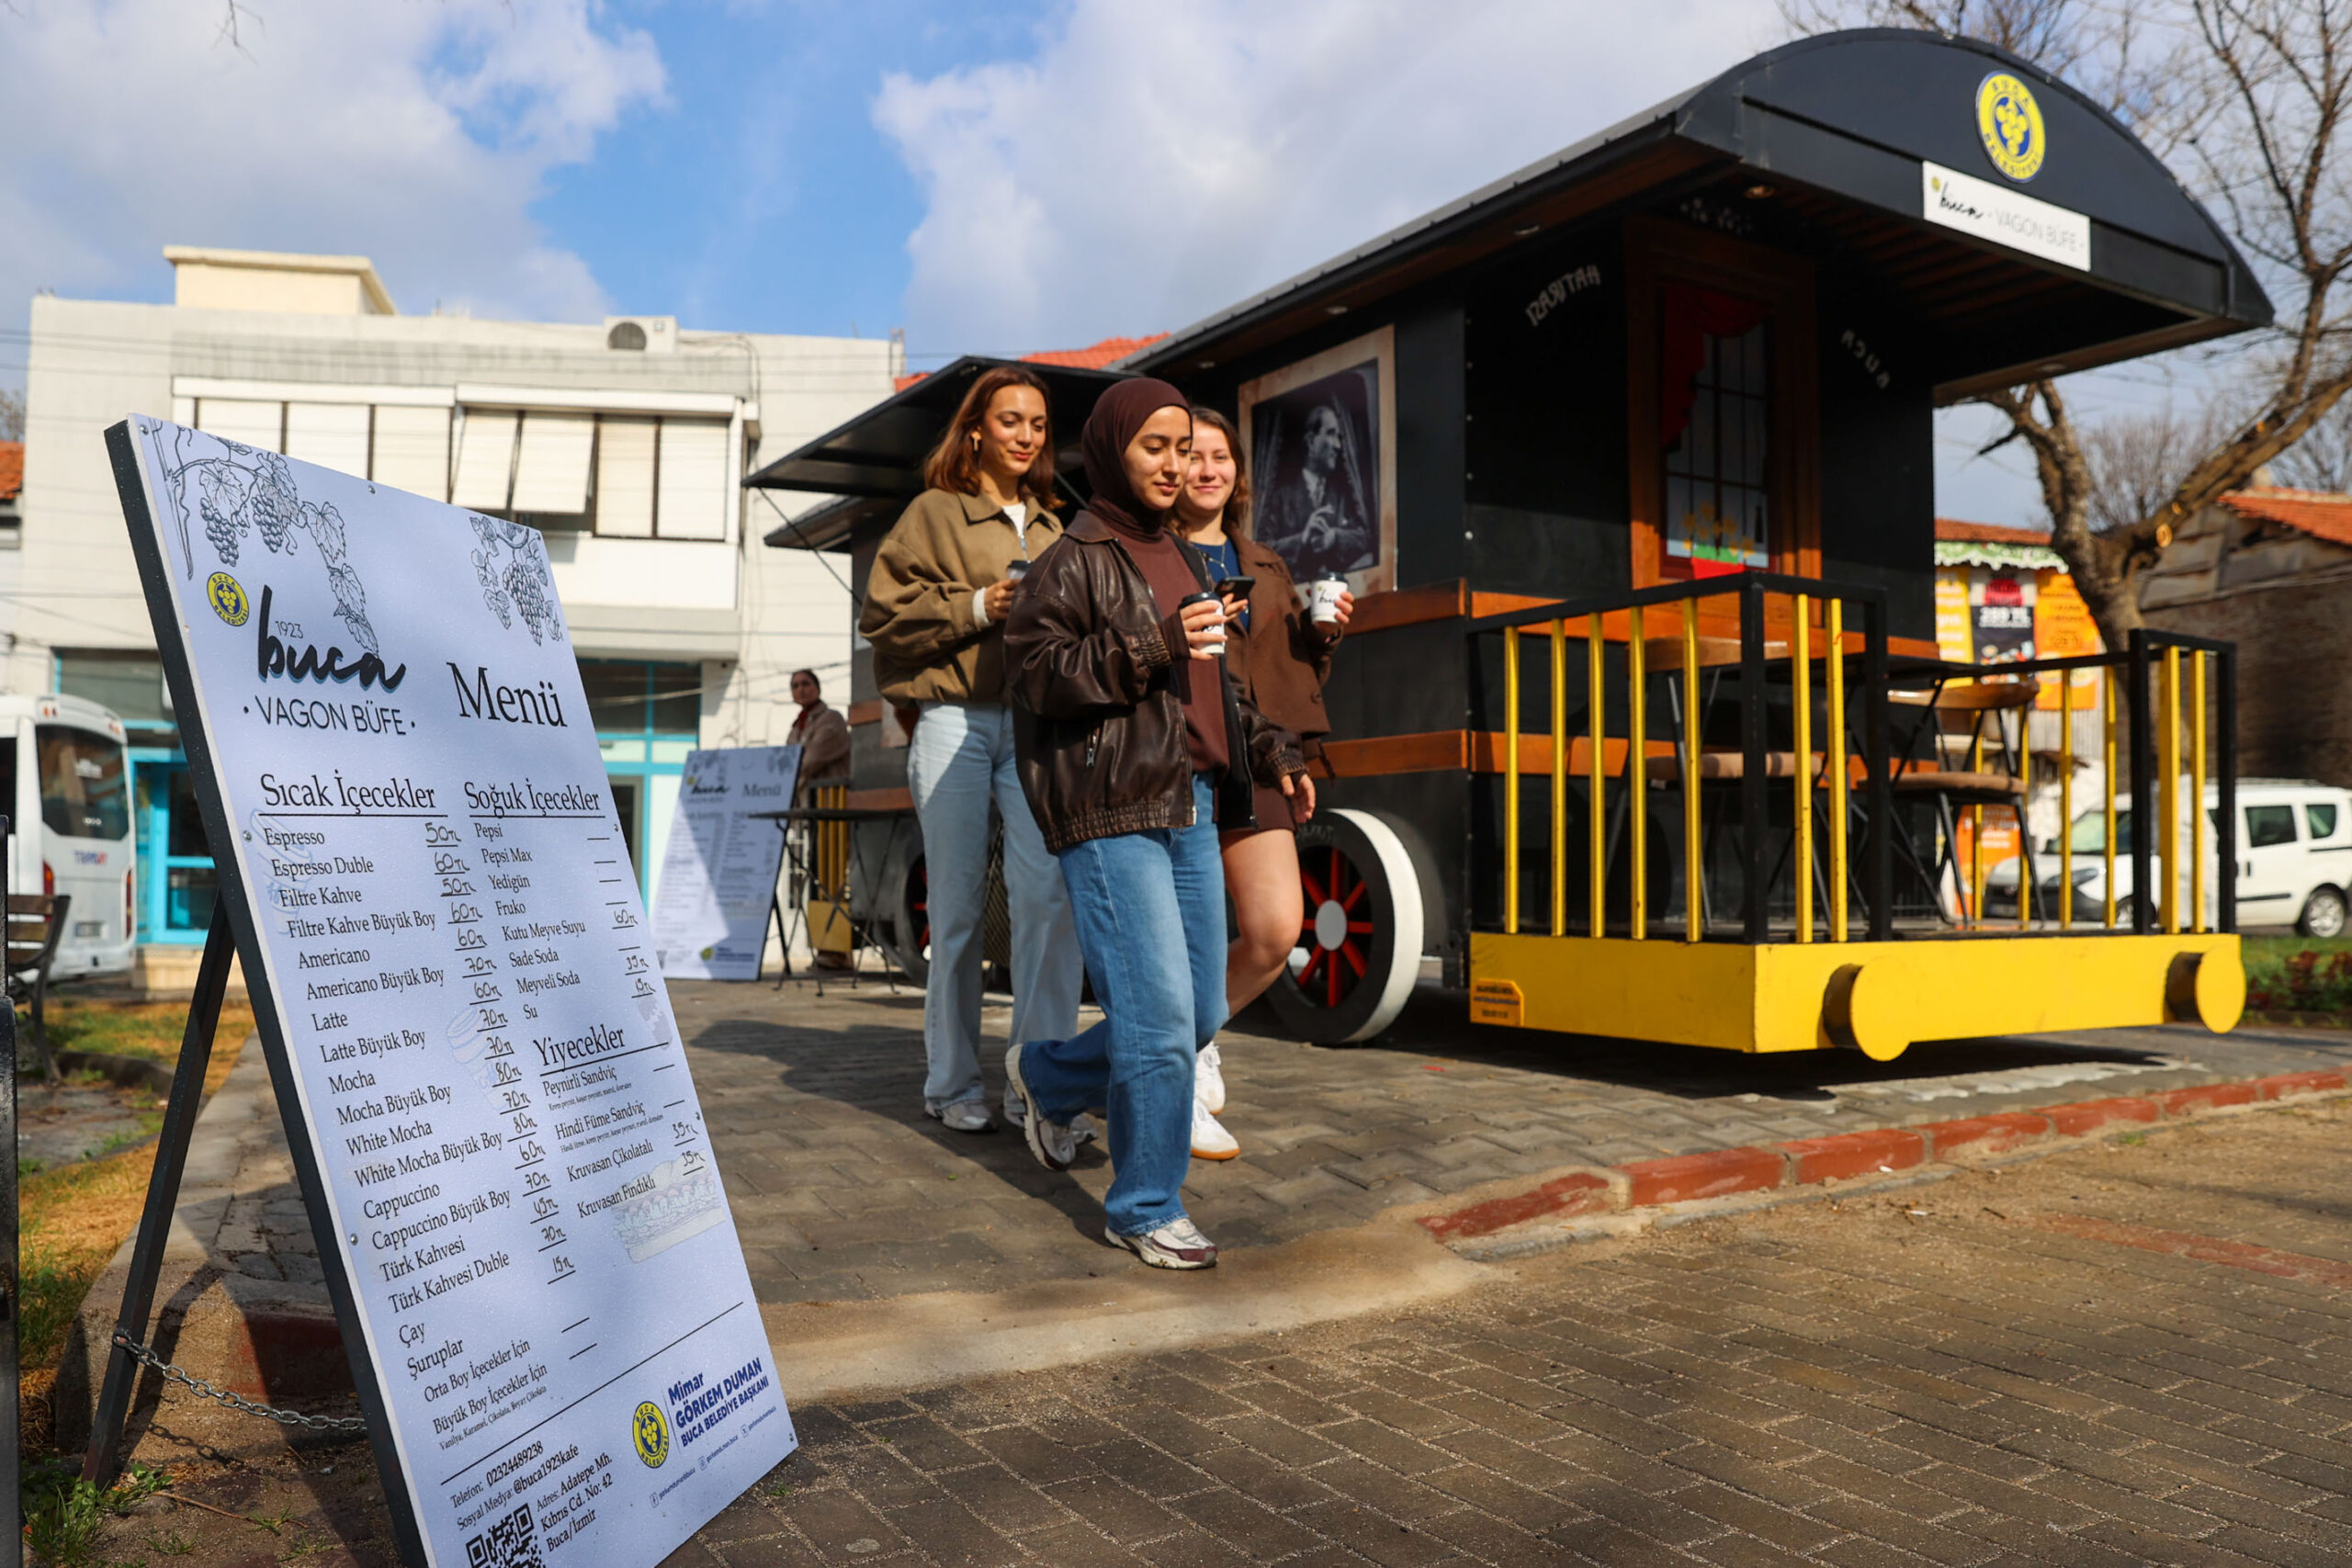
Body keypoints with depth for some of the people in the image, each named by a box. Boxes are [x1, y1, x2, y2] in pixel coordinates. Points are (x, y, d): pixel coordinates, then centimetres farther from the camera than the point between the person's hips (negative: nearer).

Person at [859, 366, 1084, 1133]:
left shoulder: (1051, 528, 21)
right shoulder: (935, 513, 7)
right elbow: (883, 614, -1)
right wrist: (978, 608, -10)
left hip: (1036, 721, 3)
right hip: (954, 717, -3)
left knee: (1049, 890, -12)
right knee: (959, 903, 0)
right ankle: (955, 1083, 12)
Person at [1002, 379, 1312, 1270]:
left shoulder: (1178, 556, 23)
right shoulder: (1076, 559, -2)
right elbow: (1034, 670, -13)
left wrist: (1271, 752, 22)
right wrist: (1154, 645, -20)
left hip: (1192, 809, 8)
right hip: (1112, 814, -8)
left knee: (1201, 1014, 9)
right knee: (1159, 1014, -10)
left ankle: (1046, 1074, 33)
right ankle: (1145, 1211, 7)